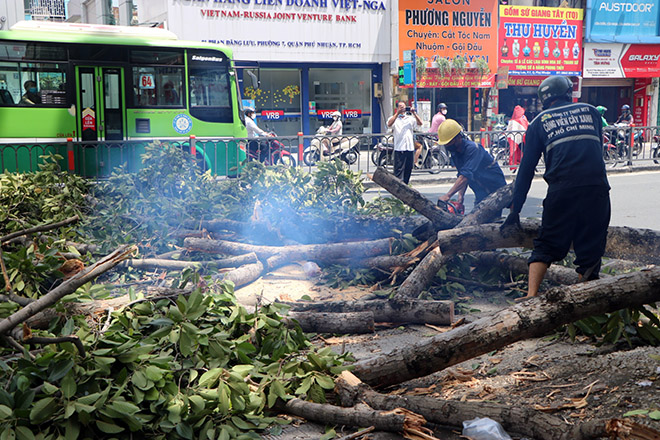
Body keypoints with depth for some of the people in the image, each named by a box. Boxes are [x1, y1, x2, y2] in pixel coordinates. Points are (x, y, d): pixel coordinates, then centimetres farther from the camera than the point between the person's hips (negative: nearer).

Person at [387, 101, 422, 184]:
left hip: (410, 148, 4)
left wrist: (414, 113, -6)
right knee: (399, 169, -8)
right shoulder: (394, 118, 7)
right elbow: (389, 124, -14)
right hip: (399, 148, -4)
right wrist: (397, 113, -15)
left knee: (408, 169, 9)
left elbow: (420, 123, 3)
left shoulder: (410, 118, 16)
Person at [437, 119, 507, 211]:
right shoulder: (455, 153, 0)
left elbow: (466, 175, -37)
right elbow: (461, 176, 1)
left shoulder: (472, 149, -26)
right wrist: (460, 197, -14)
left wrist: (447, 196, -42)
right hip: (481, 194, 8)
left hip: (495, 191, -8)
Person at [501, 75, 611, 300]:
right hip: (597, 188, 1)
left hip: (561, 191, -1)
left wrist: (515, 210, 16)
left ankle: (531, 296, -2)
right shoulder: (590, 110, 19)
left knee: (546, 246, 10)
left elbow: (527, 168, 13)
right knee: (591, 249, 9)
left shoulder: (540, 121, 14)